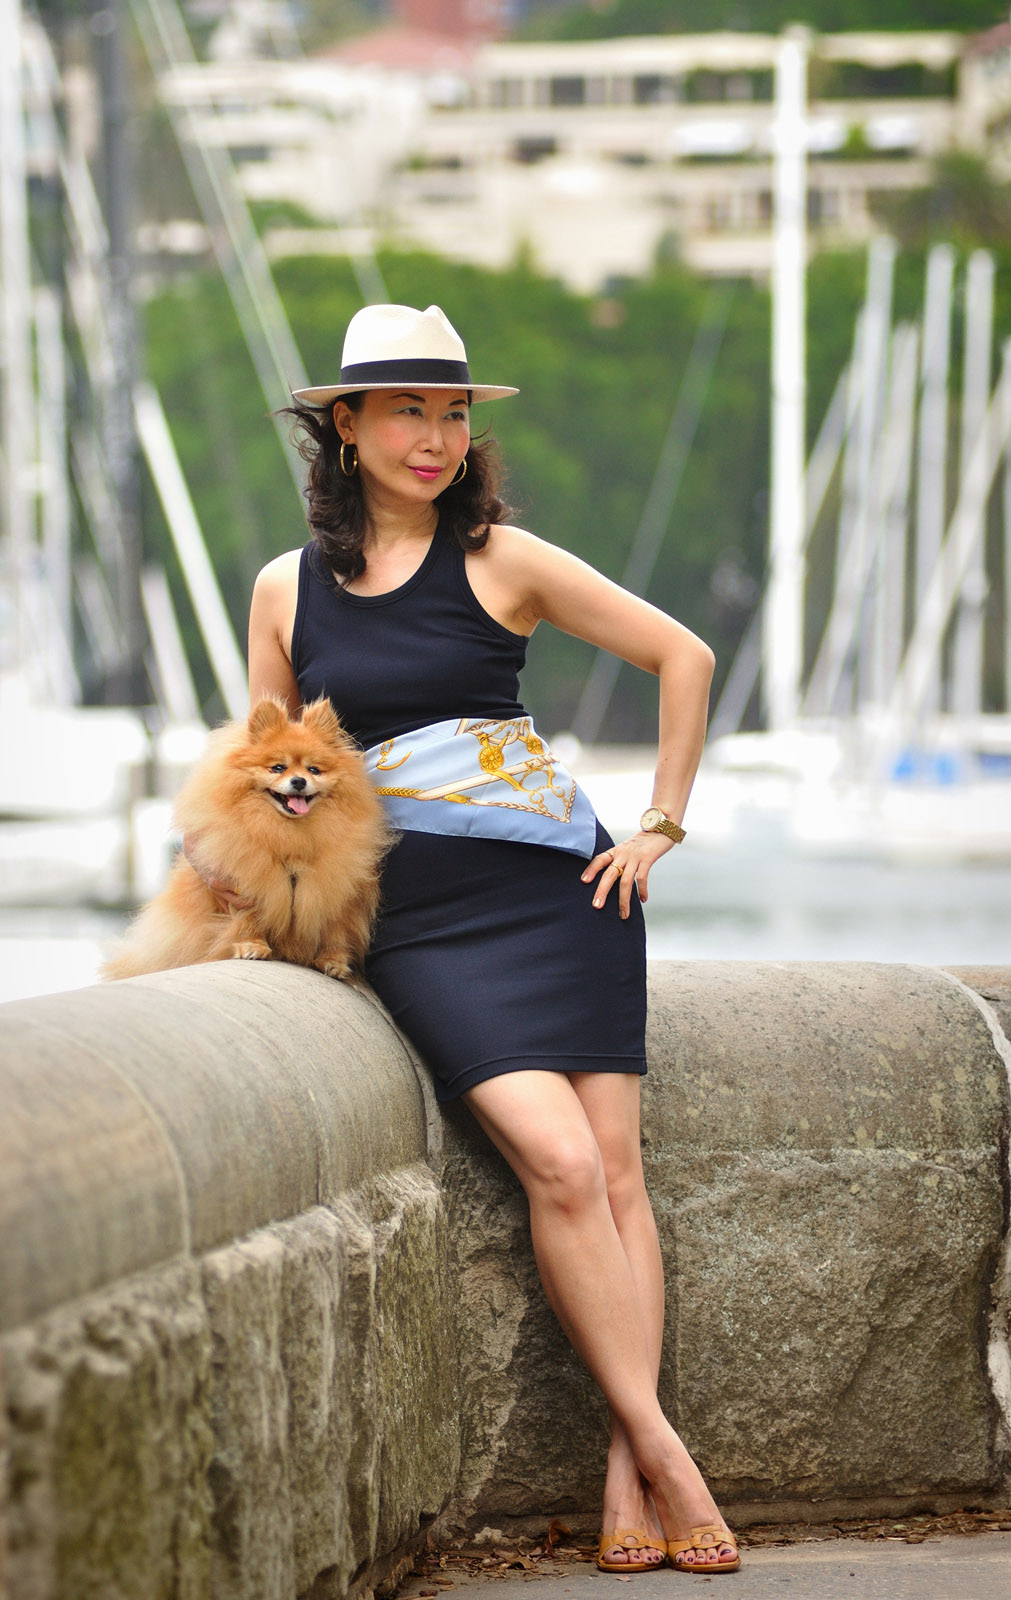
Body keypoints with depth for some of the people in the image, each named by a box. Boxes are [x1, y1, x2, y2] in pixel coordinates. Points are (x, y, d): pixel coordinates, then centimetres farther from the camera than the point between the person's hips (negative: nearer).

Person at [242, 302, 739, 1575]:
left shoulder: (501, 562, 3)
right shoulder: (288, 591, 8)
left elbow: (684, 658, 8)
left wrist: (661, 825, 5)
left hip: (562, 892, 1)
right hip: (418, 923, -1)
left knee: (614, 1168, -6)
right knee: (560, 1162, -18)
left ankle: (625, 1471, -4)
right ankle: (658, 1444, -12)